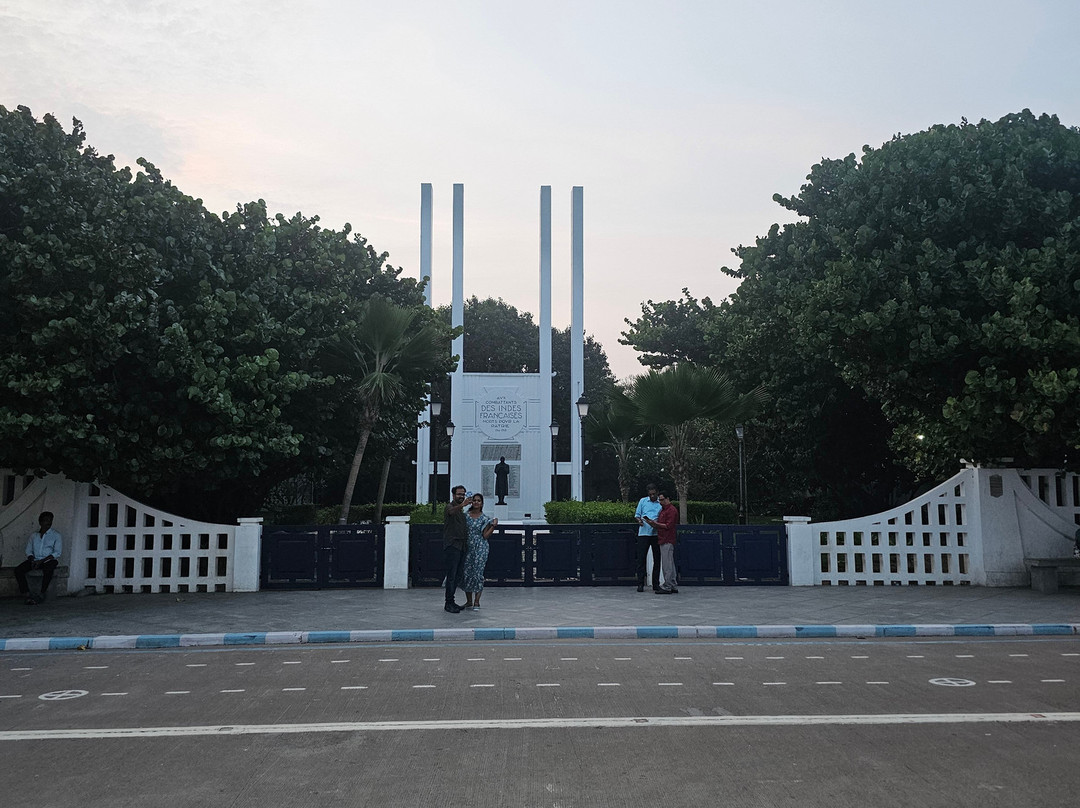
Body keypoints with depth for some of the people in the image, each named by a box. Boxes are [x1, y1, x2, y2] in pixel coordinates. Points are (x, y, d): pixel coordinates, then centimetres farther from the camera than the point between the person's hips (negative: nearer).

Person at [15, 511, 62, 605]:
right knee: (18, 570, -24)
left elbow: (57, 553, -4)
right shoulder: (33, 536, 18)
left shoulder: (56, 536, 5)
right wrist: (32, 560, -9)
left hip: (49, 560, -4)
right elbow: (28, 551, 14)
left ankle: (42, 595, -26)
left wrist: (41, 561, -15)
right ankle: (27, 595, -27)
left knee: (48, 570, -39)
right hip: (35, 559, 4)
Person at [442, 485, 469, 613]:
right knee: (451, 575, -10)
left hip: (461, 546, 8)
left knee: (457, 576, 9)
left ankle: (451, 601, 15)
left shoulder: (462, 510, 21)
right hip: (451, 546, -8)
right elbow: (452, 511, -33)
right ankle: (449, 603, -7)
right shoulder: (450, 507, -6)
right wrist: (462, 505, -52)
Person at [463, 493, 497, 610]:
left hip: (480, 548, -3)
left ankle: (476, 602, 1)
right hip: (468, 547, 3)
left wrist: (493, 526, -11)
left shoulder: (485, 518, 1)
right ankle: (469, 601, 14)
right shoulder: (466, 515, 7)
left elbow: (485, 536, -2)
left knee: (478, 573, -6)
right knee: (467, 573, 3)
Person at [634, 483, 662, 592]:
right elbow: (637, 514, 12)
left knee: (657, 559, 5)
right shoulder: (642, 501, 9)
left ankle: (656, 584, 14)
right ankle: (640, 584, 0)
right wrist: (639, 520, -11)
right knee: (641, 558, -3)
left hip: (656, 533, 1)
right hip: (644, 533, -1)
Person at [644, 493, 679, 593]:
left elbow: (668, 526, -17)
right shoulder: (663, 510, 21)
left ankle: (667, 587, -6)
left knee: (667, 565, -8)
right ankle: (673, 587, 14)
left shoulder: (672, 510, -10)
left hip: (667, 541, -10)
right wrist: (652, 523, 4)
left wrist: (656, 523, -14)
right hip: (663, 540, 10)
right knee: (670, 565, 11)